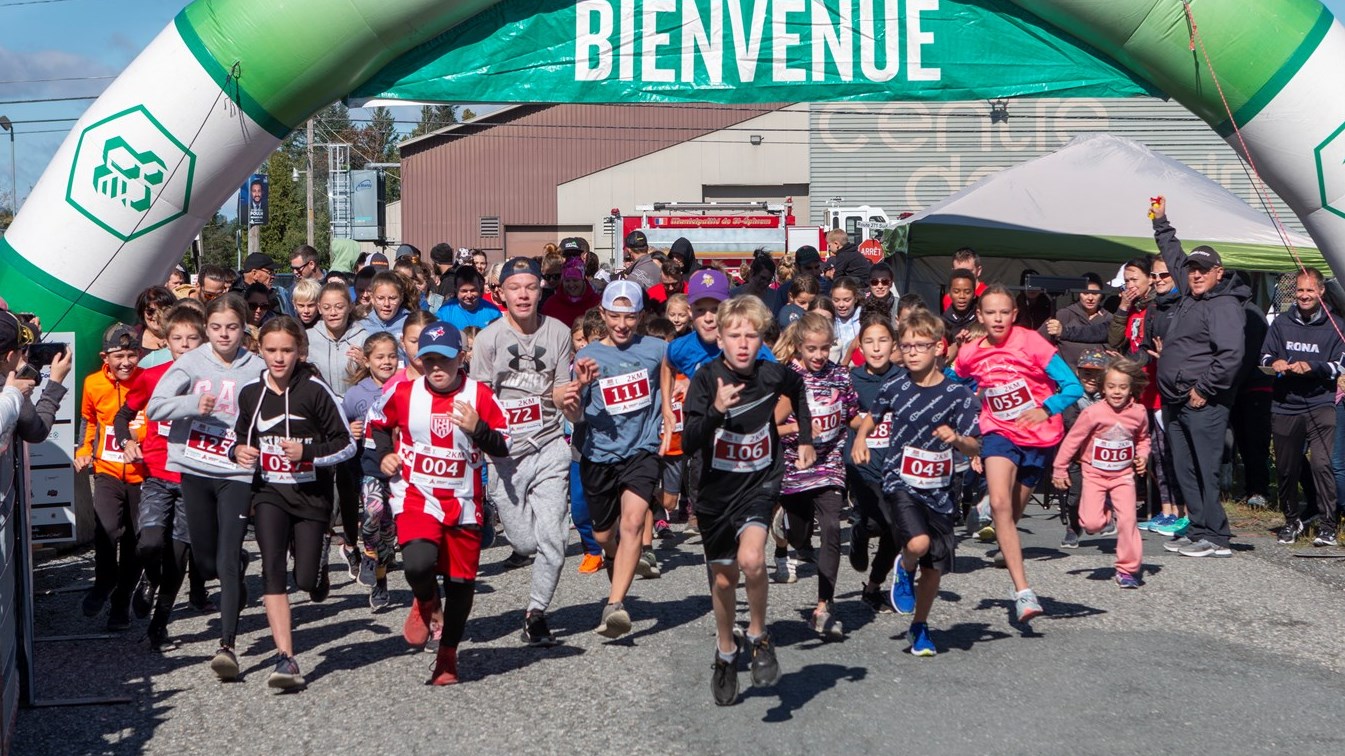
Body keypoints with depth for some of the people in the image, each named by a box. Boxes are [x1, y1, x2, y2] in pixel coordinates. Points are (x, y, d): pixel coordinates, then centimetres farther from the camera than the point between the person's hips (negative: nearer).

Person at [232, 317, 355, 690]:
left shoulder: (314, 390, -9)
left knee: (306, 581, -1)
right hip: (269, 493, 2)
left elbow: (347, 444, -6)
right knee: (272, 568, -16)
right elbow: (241, 436, 20)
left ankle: (318, 557, 39)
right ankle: (286, 658, -17)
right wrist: (239, 451, -2)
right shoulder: (250, 393, 3)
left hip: (312, 494, -2)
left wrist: (307, 452, -21)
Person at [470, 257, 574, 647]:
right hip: (505, 451, -1)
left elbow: (559, 396, 7)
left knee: (551, 540, -6)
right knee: (524, 542, -1)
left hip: (548, 445, 1)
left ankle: (536, 613, 15)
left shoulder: (558, 333, 3)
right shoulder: (489, 337, -2)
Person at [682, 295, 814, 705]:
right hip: (716, 490, 0)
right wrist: (715, 411, -40)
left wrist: (805, 439, 17)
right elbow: (688, 442, -24)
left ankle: (759, 636, 0)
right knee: (723, 579, 13)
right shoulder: (707, 378, -16)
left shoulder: (772, 375, -9)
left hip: (760, 483, 0)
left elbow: (798, 388, 17)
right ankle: (726, 654, 38)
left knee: (751, 559, -26)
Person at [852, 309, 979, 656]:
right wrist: (860, 439, 3)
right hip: (900, 483, -1)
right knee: (918, 543, -26)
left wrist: (957, 438, -25)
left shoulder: (958, 394, -5)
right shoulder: (894, 388, -1)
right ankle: (904, 571, 10)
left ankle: (919, 628, 31)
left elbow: (975, 448, -4)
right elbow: (873, 416, 21)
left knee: (935, 565, 7)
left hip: (939, 490, 1)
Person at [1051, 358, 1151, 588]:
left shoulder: (1138, 413, -5)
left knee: (1128, 520, -8)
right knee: (1091, 524, -12)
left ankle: (1127, 569, 5)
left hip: (1123, 474, 2)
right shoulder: (1093, 412, -16)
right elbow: (1072, 439, -7)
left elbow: (1143, 438, 17)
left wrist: (1142, 456, -2)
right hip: (1094, 474, -2)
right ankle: (1103, 513, 26)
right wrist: (1059, 468, -3)